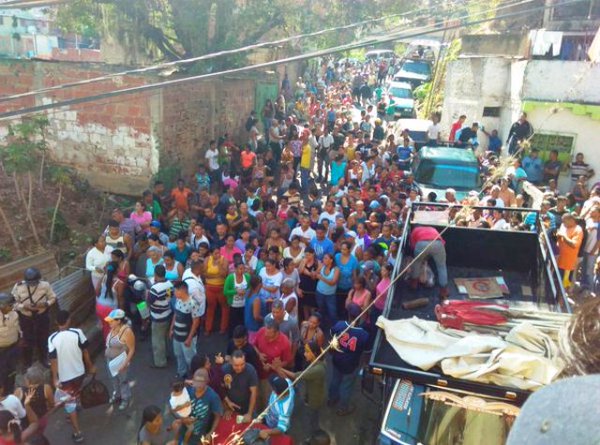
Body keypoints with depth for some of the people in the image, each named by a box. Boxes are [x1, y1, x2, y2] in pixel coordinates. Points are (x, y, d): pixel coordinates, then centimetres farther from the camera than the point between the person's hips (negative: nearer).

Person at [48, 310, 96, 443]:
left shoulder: (52, 339, -18)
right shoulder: (77, 333, -15)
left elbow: (53, 360, -15)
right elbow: (85, 351, -6)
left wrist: (55, 378, -7)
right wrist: (90, 366, 7)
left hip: (64, 376, -3)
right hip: (79, 372, 3)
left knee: (69, 402, 8)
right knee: (75, 396, 29)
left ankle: (78, 433, 9)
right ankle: (74, 417, 53)